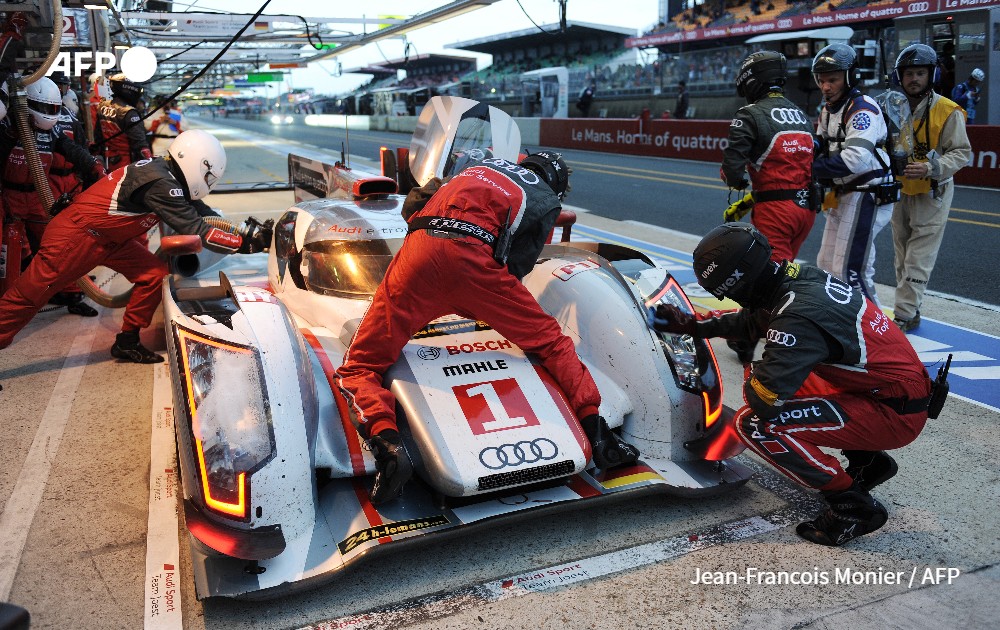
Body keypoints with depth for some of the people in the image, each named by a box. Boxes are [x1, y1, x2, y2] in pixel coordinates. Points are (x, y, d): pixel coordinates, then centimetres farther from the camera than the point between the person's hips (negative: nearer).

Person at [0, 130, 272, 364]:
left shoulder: (166, 172, 2)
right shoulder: (160, 183, -26)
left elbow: (198, 210, 13)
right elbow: (195, 230, -26)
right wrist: (245, 243, -24)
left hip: (108, 238, 10)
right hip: (74, 236, -10)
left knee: (154, 273, 2)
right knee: (29, 295, -3)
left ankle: (127, 342, 12)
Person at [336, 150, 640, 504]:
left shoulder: (483, 166, 37)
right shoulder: (548, 201, 27)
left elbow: (416, 205, 37)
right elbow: (519, 265, 20)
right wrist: (491, 305, 36)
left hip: (419, 249, 2)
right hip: (473, 257, -2)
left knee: (358, 368, 9)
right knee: (549, 341, 20)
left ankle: (386, 442, -18)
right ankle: (594, 428, 8)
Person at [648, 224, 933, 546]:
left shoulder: (798, 318, -29)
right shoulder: (801, 274, -2)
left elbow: (764, 401, -26)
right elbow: (751, 319, 19)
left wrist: (753, 375, -3)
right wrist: (692, 324, 17)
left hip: (896, 414, -9)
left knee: (756, 423, -18)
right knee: (762, 377, 17)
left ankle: (852, 504, -3)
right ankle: (868, 461, 21)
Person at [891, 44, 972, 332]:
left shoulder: (948, 111, -12)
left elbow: (961, 153, -11)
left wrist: (930, 168, -26)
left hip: (932, 194, -6)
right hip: (901, 192, 6)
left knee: (918, 261, -7)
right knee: (903, 258, 13)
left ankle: (903, 316, -3)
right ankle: (911, 312, 25)